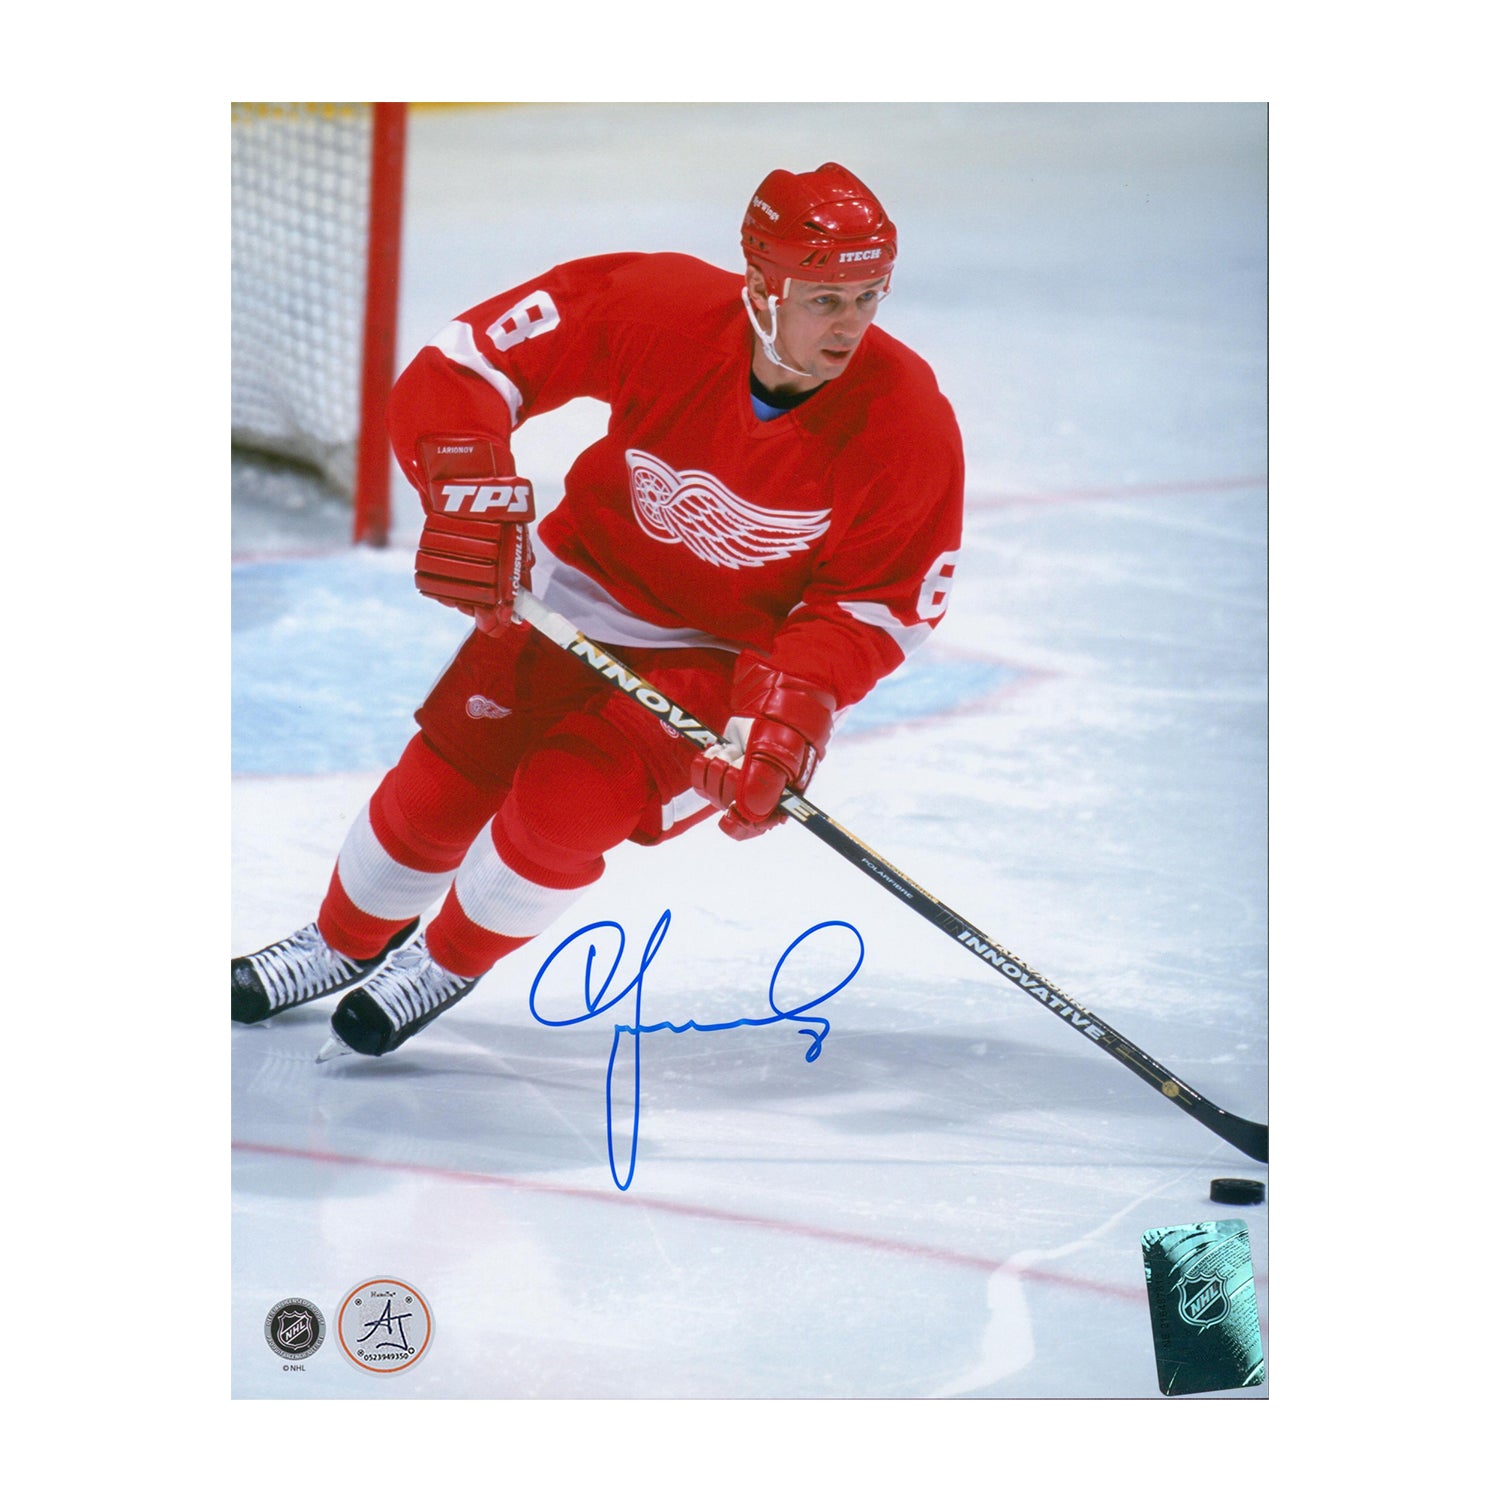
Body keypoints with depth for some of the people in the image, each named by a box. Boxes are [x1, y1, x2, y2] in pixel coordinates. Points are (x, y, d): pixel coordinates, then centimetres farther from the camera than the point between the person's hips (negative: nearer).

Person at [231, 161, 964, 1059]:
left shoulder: (909, 423, -26)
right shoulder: (660, 310, -27)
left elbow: (875, 606, -17)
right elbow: (467, 363, -19)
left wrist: (789, 715, -30)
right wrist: (473, 499, -33)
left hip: (736, 650, -2)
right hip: (591, 579, 2)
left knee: (567, 801, -18)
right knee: (445, 778, 3)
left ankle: (450, 962, 13)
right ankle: (349, 940, 35)